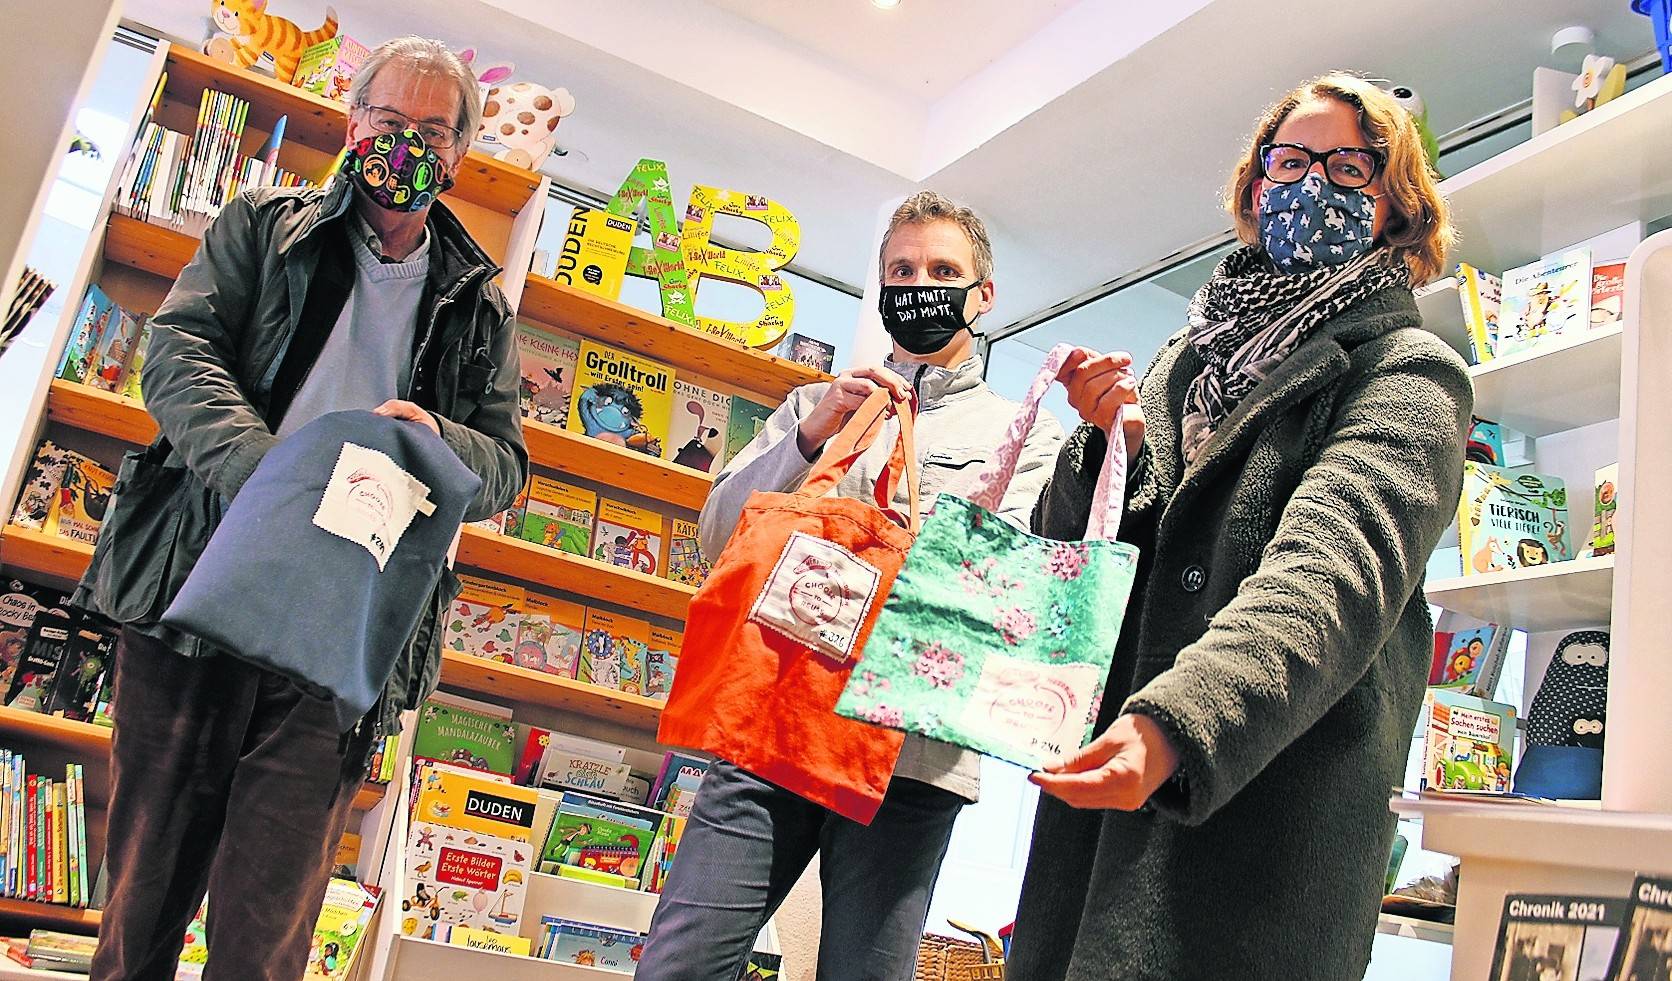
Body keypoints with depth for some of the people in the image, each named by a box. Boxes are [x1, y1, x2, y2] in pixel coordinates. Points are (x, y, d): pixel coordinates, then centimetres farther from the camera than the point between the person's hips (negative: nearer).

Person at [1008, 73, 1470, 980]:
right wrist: (1105, 444, -4)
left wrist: (1176, 722, -34)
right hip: (1101, 773, 5)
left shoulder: (1410, 372, 3)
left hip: (1273, 792, -5)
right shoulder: (1189, 357, 20)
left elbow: (1337, 568, -17)